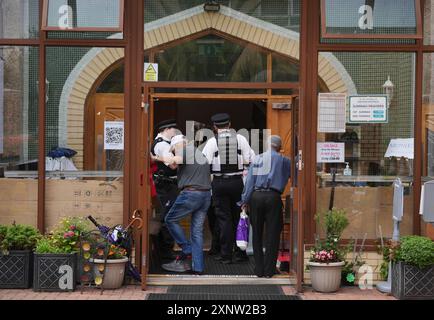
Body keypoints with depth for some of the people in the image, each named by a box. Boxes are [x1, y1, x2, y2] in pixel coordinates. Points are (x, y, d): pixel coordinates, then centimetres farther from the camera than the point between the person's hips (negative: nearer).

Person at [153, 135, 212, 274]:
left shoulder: (187, 150, -2)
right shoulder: (200, 154, 25)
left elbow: (174, 160, -21)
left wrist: (158, 158, -10)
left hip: (191, 193, -8)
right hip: (206, 194, 8)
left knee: (171, 219, 9)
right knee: (197, 230, 8)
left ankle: (188, 251, 6)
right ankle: (198, 267, 5)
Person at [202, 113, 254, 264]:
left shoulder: (212, 141, -2)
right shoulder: (240, 139, 3)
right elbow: (250, 160, 0)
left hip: (219, 182, -2)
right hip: (237, 182, 2)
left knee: (224, 218, 4)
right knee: (238, 217, 11)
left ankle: (226, 255, 5)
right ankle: (240, 253, 15)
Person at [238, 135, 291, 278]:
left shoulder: (257, 159, 12)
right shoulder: (284, 161, 7)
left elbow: (249, 181, 7)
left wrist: (245, 200, 7)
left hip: (256, 196, 2)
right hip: (273, 197, -2)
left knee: (257, 234, 10)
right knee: (272, 234, 4)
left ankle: (259, 269, 13)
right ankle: (269, 270, 6)